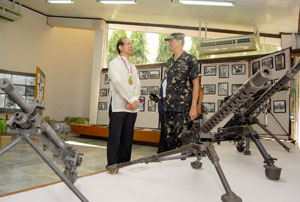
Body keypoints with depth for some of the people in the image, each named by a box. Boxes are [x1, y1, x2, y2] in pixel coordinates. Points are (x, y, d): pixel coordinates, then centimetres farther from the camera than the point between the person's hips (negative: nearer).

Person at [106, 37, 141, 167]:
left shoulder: (133, 67, 22)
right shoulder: (114, 63, 3)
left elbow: (137, 85, 11)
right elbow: (117, 84, -10)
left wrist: (134, 100, -9)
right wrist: (131, 100, -15)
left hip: (131, 107, 6)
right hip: (118, 106, -5)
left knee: (127, 137, 6)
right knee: (115, 137, -5)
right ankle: (112, 165, 4)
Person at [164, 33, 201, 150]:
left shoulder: (190, 59, -2)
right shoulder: (169, 62, 16)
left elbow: (196, 84, -5)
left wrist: (194, 107, -12)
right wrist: (166, 103, 13)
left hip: (183, 108, -6)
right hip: (169, 108, 6)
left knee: (181, 140, -3)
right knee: (170, 139, 10)